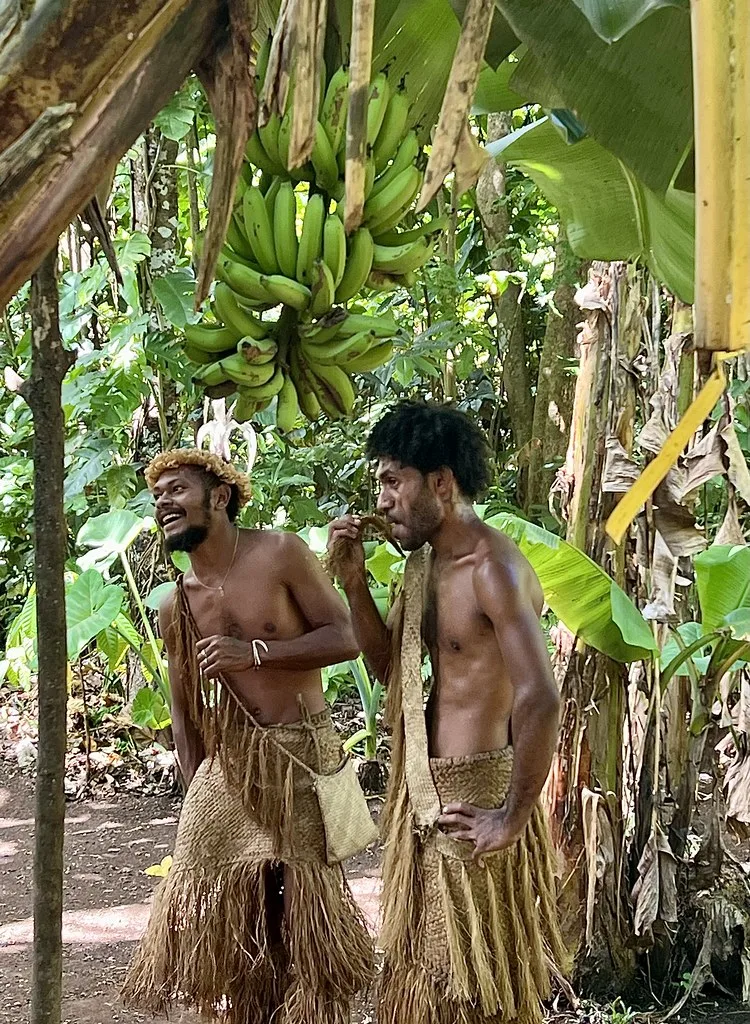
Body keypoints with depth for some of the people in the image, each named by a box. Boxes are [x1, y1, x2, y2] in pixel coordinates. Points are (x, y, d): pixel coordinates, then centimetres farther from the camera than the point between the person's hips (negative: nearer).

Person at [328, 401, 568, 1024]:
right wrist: (354, 581, 2)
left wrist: (512, 819, -23)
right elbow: (388, 666, 16)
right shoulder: (424, 562, 9)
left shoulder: (492, 568, -20)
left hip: (475, 796, -9)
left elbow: (540, 698, -28)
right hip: (427, 791, 9)